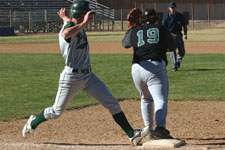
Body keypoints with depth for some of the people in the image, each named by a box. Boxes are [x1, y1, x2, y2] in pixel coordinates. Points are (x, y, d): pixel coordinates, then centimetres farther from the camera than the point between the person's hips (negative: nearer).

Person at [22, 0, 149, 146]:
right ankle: (33, 123, 36)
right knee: (57, 111, 8)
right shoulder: (69, 27, -21)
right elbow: (66, 35, -48)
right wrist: (84, 23, -45)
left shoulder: (78, 25, 5)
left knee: (112, 102, -3)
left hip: (88, 76, 8)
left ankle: (132, 134, -6)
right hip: (71, 77, -8)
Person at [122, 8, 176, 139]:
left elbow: (125, 44, 36)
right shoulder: (162, 29, 12)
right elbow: (173, 46, 24)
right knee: (161, 100, -13)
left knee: (146, 99, 26)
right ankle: (160, 127, -37)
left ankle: (149, 130, 24)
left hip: (137, 68, 4)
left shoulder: (134, 31, 16)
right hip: (156, 67, -4)